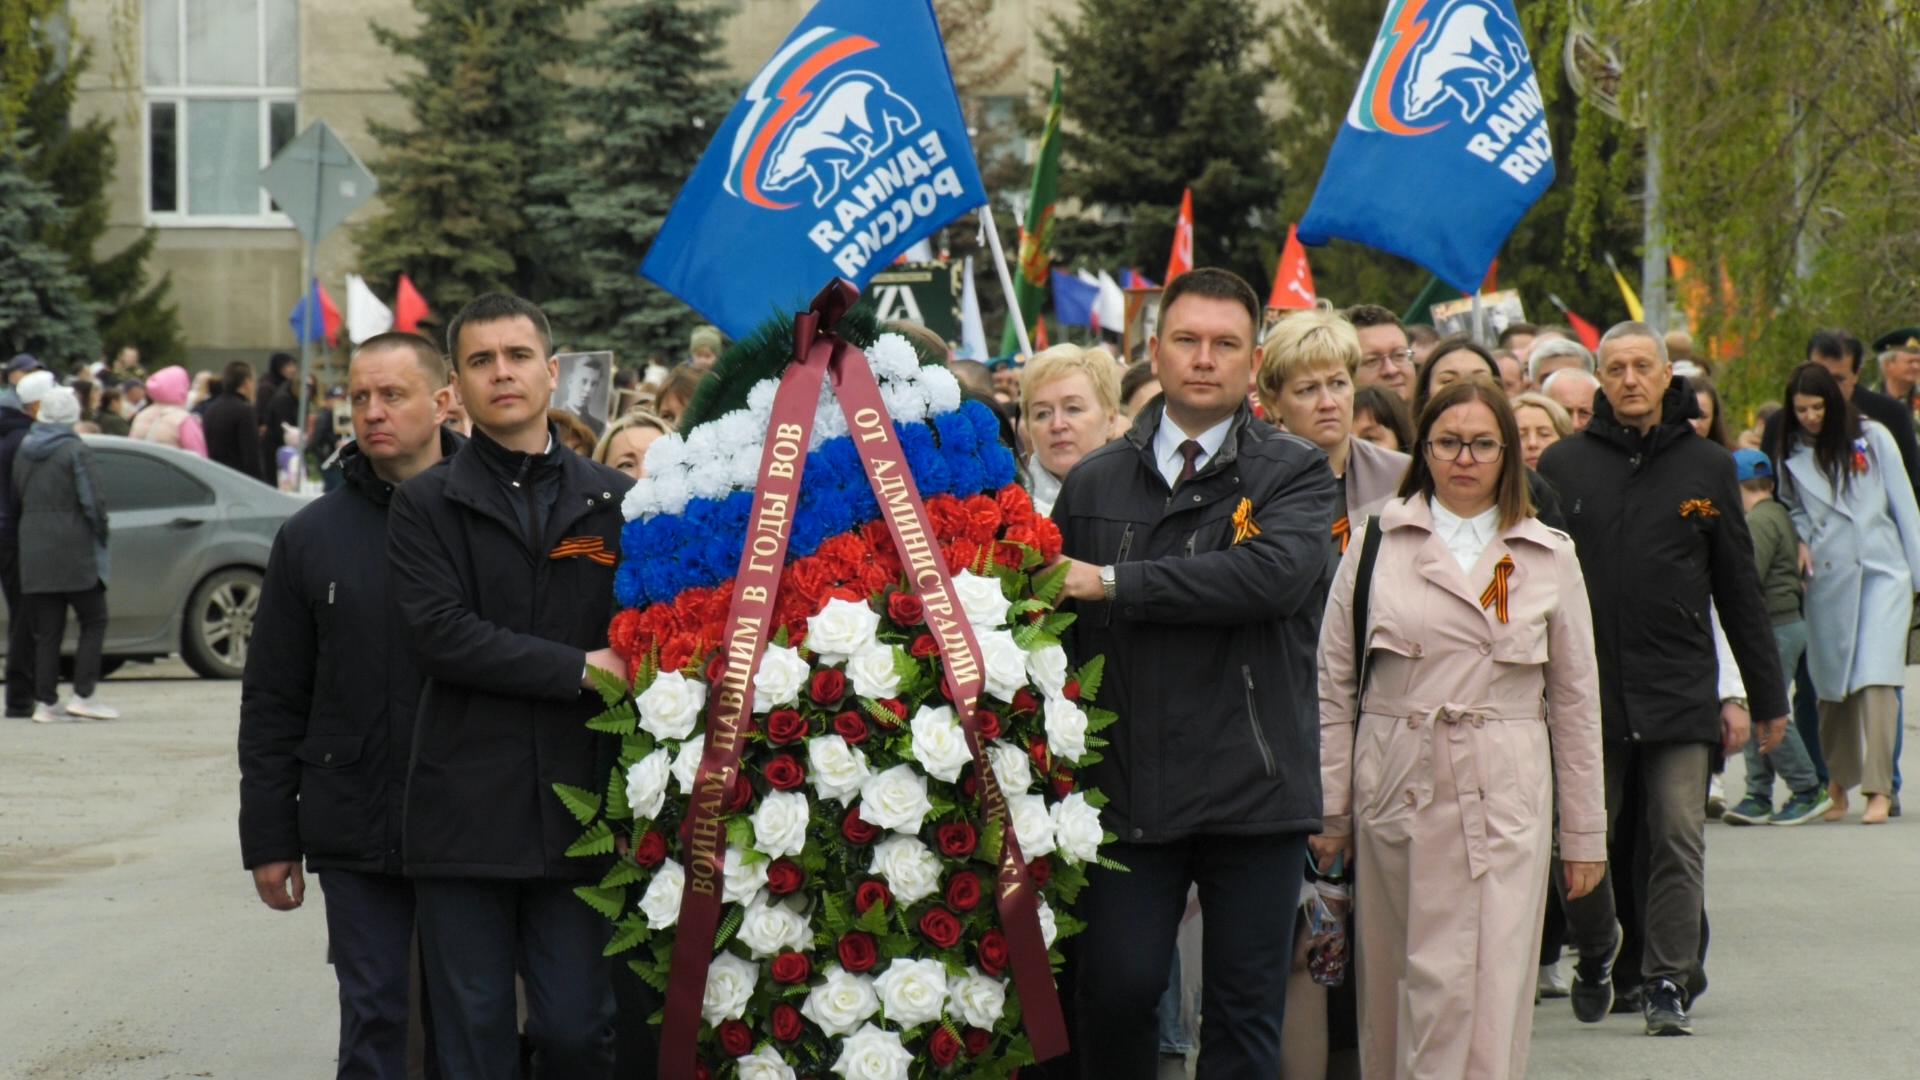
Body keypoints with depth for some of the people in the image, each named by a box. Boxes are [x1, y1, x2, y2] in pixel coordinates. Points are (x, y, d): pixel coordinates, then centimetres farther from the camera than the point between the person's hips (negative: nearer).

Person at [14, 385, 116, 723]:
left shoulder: (24, 450, 10)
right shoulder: (76, 451, -9)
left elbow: (17, 495, 15)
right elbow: (92, 502, -13)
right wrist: (102, 536, -1)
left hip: (34, 551, 6)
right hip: (74, 547, -6)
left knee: (46, 629, 8)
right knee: (94, 622, 3)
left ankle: (45, 702, 5)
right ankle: (82, 695, -6)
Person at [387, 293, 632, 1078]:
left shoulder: (614, 503, 9)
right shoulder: (425, 506, 5)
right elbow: (439, 635, -9)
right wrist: (580, 669, -12)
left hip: (579, 806, 1)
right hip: (465, 808, -1)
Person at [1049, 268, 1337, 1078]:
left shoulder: (1295, 473, 0)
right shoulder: (1095, 484, 10)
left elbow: (1277, 573, -20)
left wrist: (1114, 584, -18)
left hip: (1252, 790, -2)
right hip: (1128, 790, 2)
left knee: (1245, 1012, 4)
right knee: (1115, 990, -3)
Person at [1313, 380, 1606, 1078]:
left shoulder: (1549, 557, 8)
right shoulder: (1377, 543, 6)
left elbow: (1575, 701, 11)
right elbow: (1333, 688, 7)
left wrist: (1584, 831, 9)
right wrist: (1329, 811, 2)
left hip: (1504, 798, 0)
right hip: (1397, 789, 1)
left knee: (1487, 992, -8)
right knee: (1393, 988, 5)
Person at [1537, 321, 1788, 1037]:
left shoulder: (1707, 468, 7)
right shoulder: (1563, 466, 5)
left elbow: (1740, 592, 11)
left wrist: (1766, 697, 12)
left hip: (1678, 691, 0)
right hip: (1585, 688, 0)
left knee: (1678, 839, -5)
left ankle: (1667, 982, 4)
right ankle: (1595, 955, 29)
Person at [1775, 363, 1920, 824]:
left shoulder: (1873, 439, 2)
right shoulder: (1792, 455, 8)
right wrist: (1800, 542, -5)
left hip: (1882, 570, -3)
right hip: (1826, 577, 3)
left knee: (1876, 678, -14)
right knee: (1831, 683, 4)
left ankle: (1879, 790, -16)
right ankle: (1837, 785, 17)